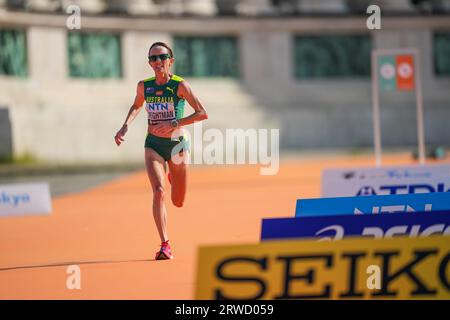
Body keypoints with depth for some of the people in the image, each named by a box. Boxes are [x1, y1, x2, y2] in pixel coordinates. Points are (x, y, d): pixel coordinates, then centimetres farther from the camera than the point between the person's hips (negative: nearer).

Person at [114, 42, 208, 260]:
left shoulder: (180, 85, -12)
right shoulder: (144, 86, -1)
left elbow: (203, 113, -16)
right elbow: (136, 107, 20)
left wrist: (174, 124, -24)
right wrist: (125, 126, 2)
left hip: (177, 144, -1)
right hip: (153, 145, 1)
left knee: (178, 202, 11)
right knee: (159, 192, -21)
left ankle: (173, 176, 48)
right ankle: (165, 246, -21)